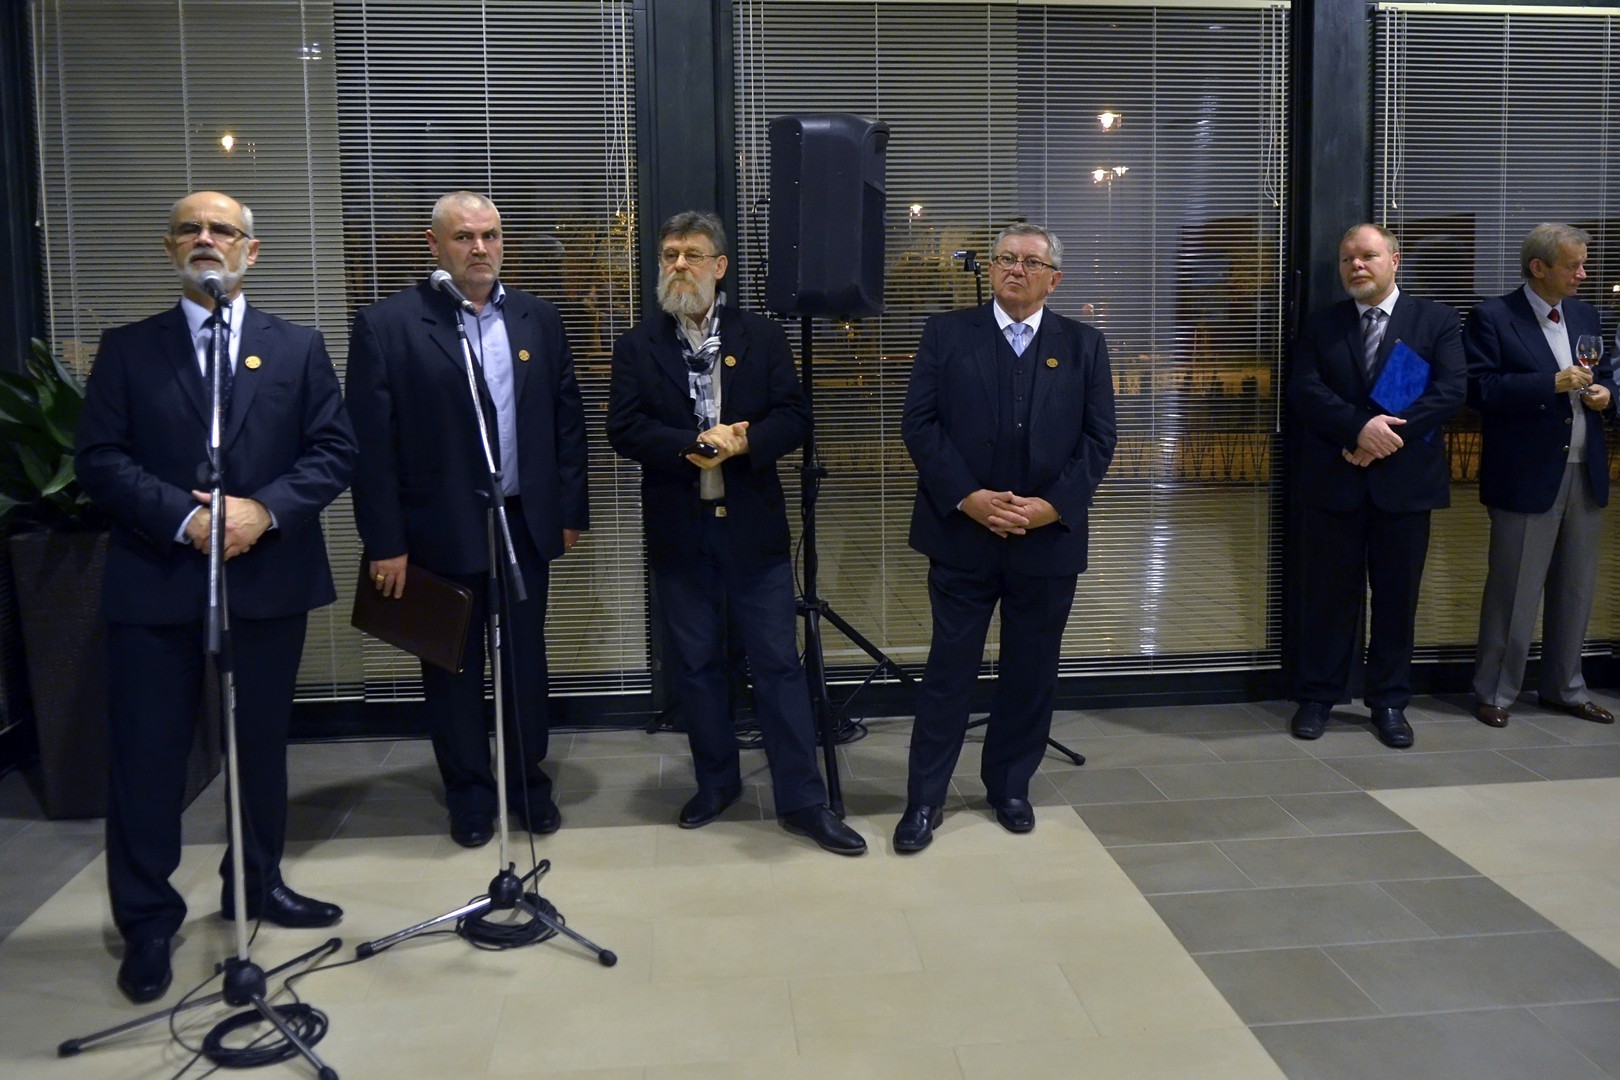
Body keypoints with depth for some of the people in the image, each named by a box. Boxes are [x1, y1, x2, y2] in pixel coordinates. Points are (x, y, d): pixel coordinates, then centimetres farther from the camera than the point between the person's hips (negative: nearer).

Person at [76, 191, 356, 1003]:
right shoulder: (126, 350, 6)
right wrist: (184, 517, -16)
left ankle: (258, 884, 30)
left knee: (261, 745, 13)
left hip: (268, 580, 1)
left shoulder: (298, 348, 8)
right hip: (156, 584, -1)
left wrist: (263, 510, -15)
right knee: (147, 757, 3)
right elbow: (101, 459, -2)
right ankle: (147, 921, 17)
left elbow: (334, 450, 0)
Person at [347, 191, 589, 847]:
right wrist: (385, 542, -11)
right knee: (454, 666, 10)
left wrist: (571, 509, 5)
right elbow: (371, 443, -9)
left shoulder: (538, 319, 7)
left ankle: (527, 783, 28)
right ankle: (469, 795, 26)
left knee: (525, 660, 12)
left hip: (525, 524, 3)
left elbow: (567, 419, 9)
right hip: (441, 532, -3)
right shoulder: (387, 325, -6)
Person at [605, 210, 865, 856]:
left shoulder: (763, 338, 5)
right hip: (679, 534, 1)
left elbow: (794, 418, -2)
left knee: (778, 664, 1)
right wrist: (692, 445, -20)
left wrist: (743, 442, -21)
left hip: (754, 529, -1)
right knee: (696, 664, 12)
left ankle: (802, 801, 8)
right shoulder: (637, 348, 5)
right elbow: (624, 430, -5)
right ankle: (716, 782, 29)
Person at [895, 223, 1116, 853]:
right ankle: (925, 798, 14)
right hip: (962, 533, -2)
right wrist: (967, 497, -14)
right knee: (949, 668, 3)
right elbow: (920, 424, -3)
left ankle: (1010, 787, 28)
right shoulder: (946, 334, 4)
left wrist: (1054, 505, -11)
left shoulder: (1083, 345, 8)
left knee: (1031, 671, 11)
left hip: (1049, 537, 2)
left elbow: (1098, 438, 2)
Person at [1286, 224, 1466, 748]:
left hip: (1405, 480, 0)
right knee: (1328, 593, 6)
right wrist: (1359, 427, -21)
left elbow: (1451, 389, -7)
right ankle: (1318, 696, 17)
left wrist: (1387, 438, -17)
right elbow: (1304, 392, -5)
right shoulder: (1320, 325, 7)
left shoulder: (1437, 320, 5)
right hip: (1332, 482, 0)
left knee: (1398, 596, 7)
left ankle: (1389, 701, 20)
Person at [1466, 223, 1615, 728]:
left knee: (1575, 589, 13)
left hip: (1585, 474, 7)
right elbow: (1479, 388, -16)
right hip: (1528, 476, -6)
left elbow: (1606, 374, 23)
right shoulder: (1492, 318, -6)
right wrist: (1552, 384, -22)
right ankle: (1495, 693, 12)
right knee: (1514, 591, -1)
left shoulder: (1586, 316, 14)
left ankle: (1564, 687, 27)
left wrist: (1604, 392, 0)